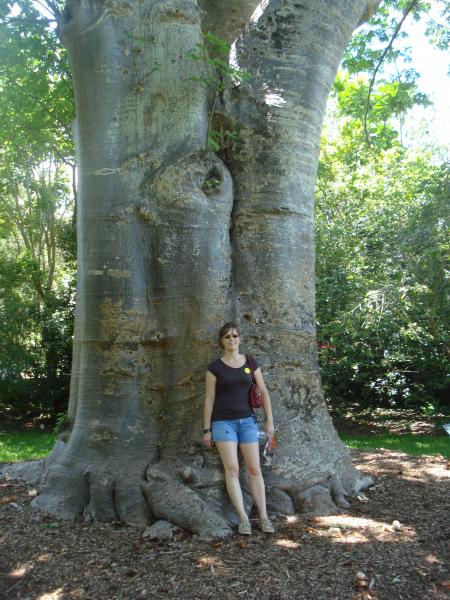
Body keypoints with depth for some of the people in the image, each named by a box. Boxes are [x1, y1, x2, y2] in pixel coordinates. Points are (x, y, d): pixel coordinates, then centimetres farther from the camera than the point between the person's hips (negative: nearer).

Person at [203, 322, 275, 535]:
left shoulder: (251, 364, 5)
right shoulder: (215, 367, -1)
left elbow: (263, 392, 8)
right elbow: (209, 399, 1)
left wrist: (269, 421, 3)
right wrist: (207, 429, 0)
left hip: (247, 420, 2)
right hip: (223, 421, -2)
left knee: (254, 468, 1)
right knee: (232, 469, -8)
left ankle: (264, 517, 8)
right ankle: (243, 518, -2)